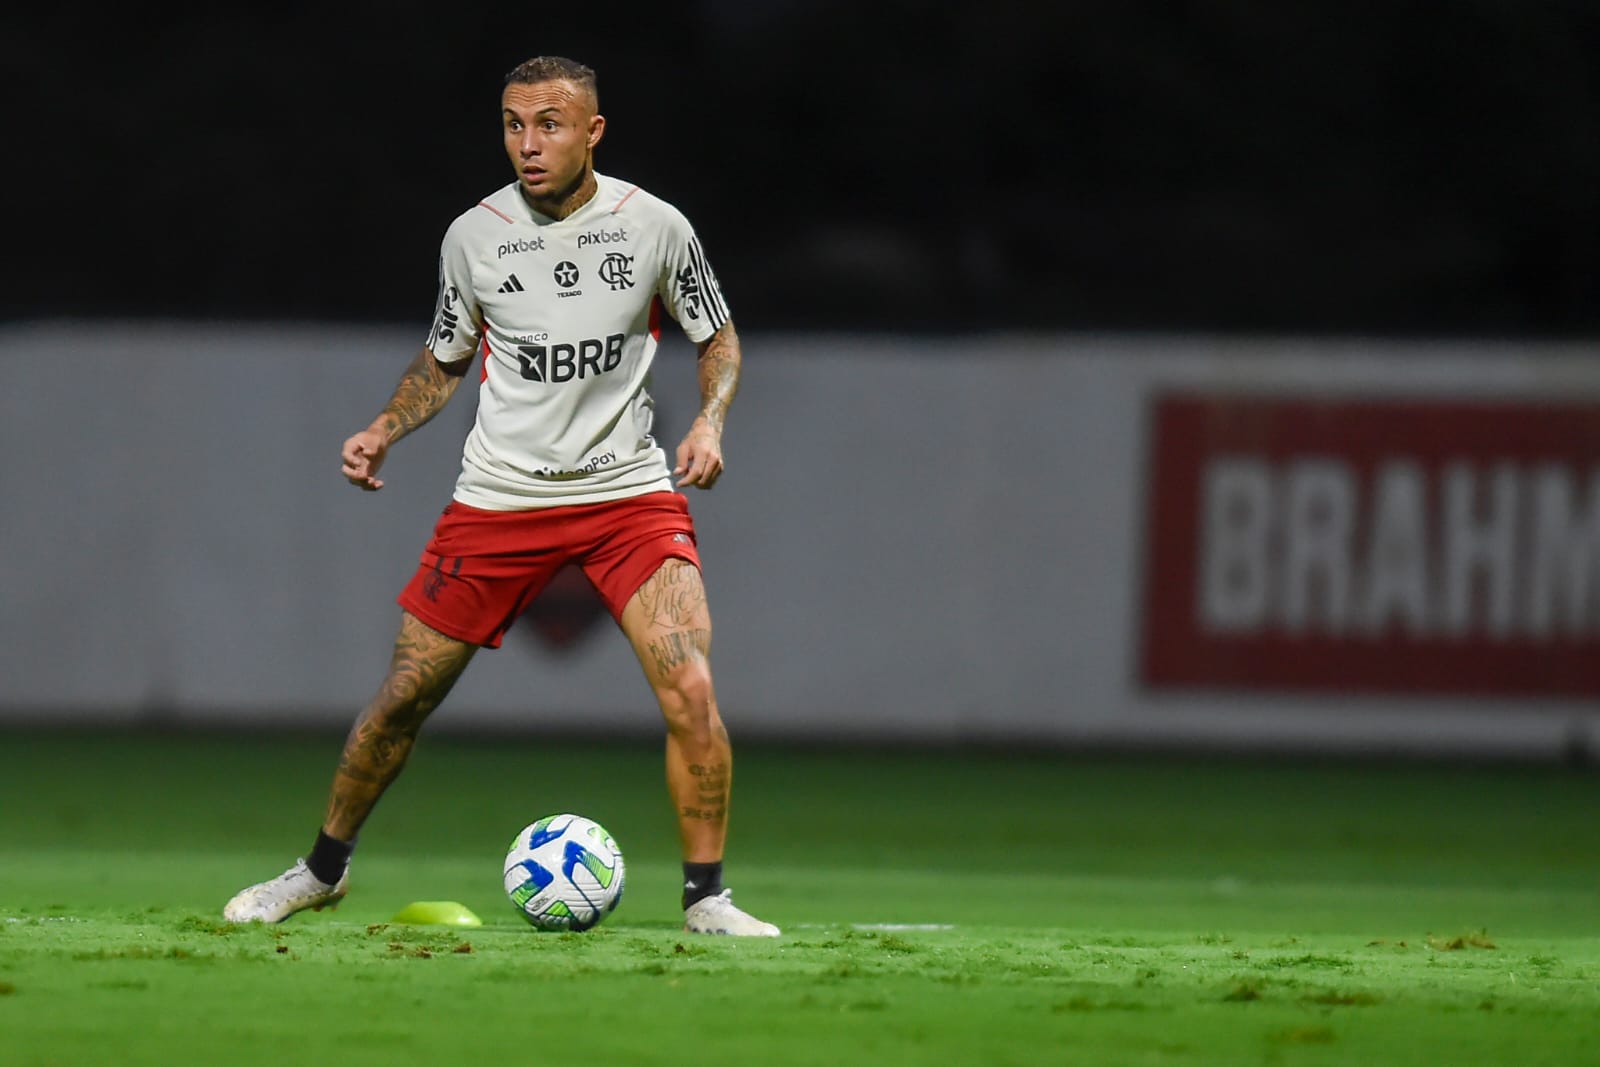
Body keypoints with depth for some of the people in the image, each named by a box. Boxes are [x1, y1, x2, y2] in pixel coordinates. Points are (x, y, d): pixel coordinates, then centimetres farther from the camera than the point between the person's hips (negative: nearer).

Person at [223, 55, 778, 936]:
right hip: (500, 497, 1)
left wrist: (709, 422, -9)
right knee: (404, 696, 2)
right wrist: (385, 428, 0)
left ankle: (704, 896, -4)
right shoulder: (472, 236, -1)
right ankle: (323, 869, 24)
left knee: (690, 687, -19)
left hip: (631, 492, -1)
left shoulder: (655, 226, -5)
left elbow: (718, 338, 9)